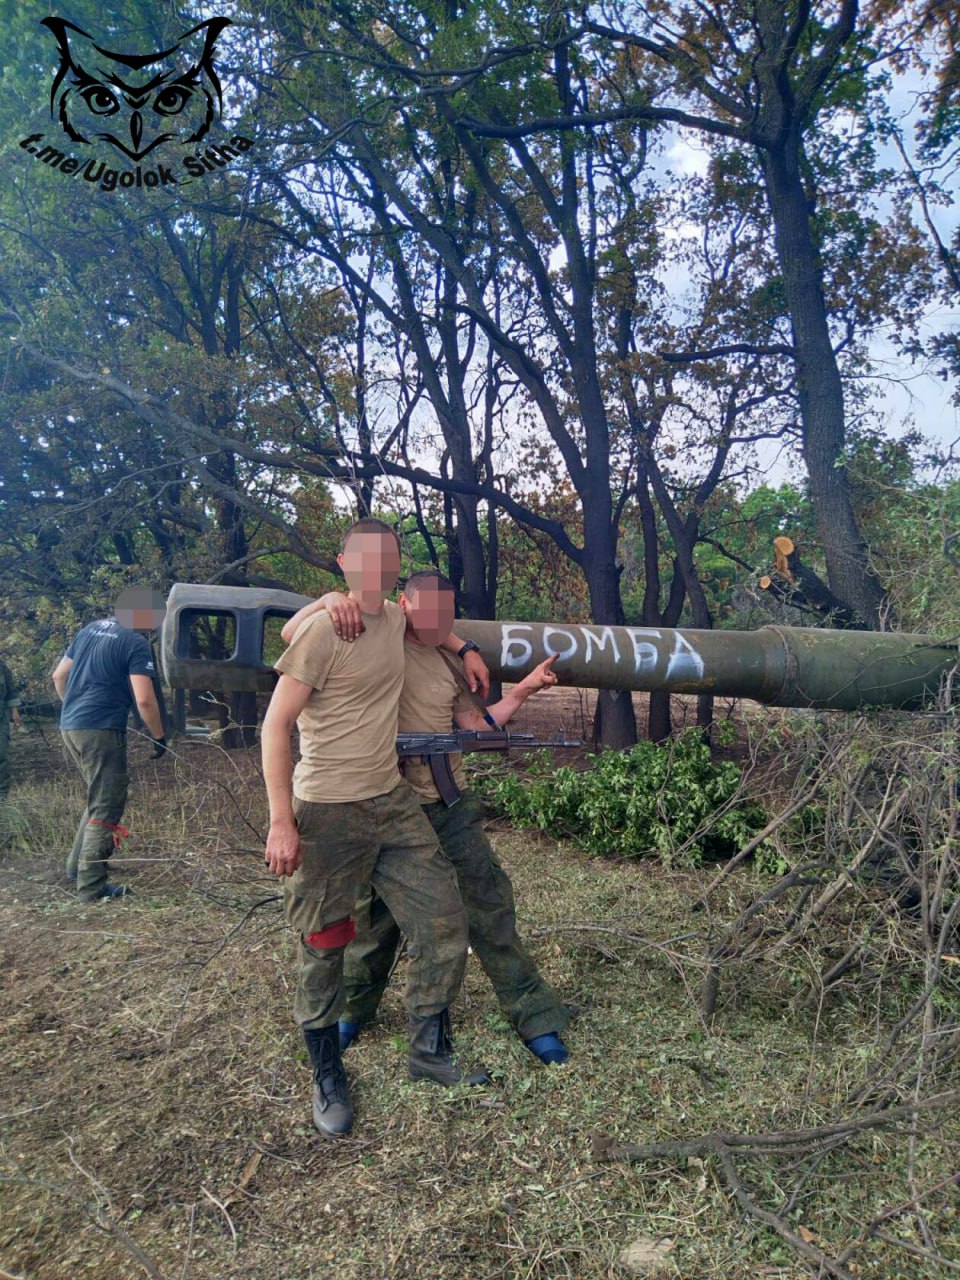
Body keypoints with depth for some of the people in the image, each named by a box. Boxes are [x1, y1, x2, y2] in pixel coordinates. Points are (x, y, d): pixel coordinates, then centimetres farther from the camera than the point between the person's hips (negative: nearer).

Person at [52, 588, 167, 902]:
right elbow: (144, 700, -17)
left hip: (70, 726, 9)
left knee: (98, 798, 24)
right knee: (107, 807, 0)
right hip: (100, 730, -9)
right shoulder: (136, 643, -10)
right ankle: (91, 886, 2)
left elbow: (59, 676, 21)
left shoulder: (89, 629, 14)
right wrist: (159, 737, -4)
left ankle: (78, 865, 32)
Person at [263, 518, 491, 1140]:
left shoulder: (394, 617, 7)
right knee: (324, 949, 8)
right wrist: (282, 822, -17)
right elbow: (276, 724, -13)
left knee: (445, 923, 6)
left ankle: (429, 1050, 29)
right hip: (328, 814, -6)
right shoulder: (322, 629, -14)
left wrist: (464, 647, 19)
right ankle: (327, 1077, 31)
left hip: (394, 803, 7)